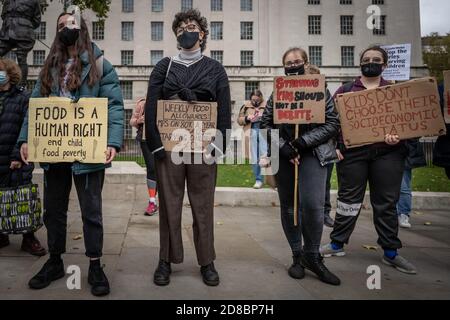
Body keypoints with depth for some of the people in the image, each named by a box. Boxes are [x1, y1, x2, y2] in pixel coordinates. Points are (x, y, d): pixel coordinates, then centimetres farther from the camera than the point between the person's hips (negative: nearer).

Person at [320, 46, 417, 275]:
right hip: (352, 152, -1)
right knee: (348, 200, 4)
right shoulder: (346, 90, 10)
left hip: (387, 153, 1)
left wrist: (398, 136, -11)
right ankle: (337, 244, 17)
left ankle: (391, 252, 18)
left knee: (386, 203, 6)